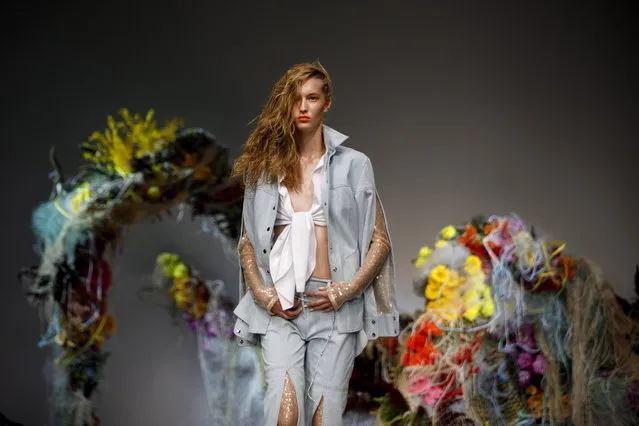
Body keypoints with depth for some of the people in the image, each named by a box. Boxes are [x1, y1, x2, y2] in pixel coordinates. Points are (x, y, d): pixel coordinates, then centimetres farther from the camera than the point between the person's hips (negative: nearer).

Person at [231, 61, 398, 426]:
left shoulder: (354, 165, 4)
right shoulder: (264, 165, 10)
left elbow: (380, 240, 4)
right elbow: (248, 241, 13)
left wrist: (348, 289, -8)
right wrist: (262, 293, -2)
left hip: (333, 307, -1)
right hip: (280, 306, 1)